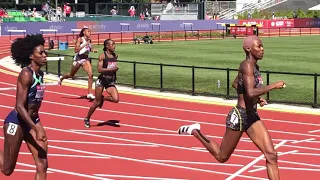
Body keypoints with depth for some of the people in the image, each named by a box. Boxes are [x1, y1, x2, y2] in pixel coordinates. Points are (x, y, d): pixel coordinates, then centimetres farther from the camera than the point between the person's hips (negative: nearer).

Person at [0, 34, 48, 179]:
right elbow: (20, 106, -24)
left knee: (43, 166, -1)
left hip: (33, 121, 8)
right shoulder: (26, 74, -20)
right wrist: (36, 129, -28)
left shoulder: (40, 74, 5)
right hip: (16, 122, -8)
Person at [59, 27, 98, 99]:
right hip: (78, 59, -5)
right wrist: (85, 44, -26)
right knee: (71, 75, 13)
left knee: (90, 75, -15)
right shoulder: (80, 39, -13)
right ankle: (61, 79, 46)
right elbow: (76, 50, -22)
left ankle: (89, 93, -11)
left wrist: (92, 50, 2)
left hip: (85, 59, 5)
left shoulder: (89, 40, 5)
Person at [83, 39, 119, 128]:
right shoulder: (102, 56, -12)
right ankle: (87, 119, 22)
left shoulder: (115, 55, 5)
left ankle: (103, 98, 15)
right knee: (97, 102, 2)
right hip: (101, 80, -5)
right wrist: (112, 69, -27)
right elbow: (99, 69, -21)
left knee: (116, 99, -16)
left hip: (111, 82, 5)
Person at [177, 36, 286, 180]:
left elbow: (235, 84, 22)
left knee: (271, 156, -3)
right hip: (239, 117, -8)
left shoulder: (254, 66, 7)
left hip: (252, 117, 8)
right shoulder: (247, 65, -20)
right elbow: (251, 92, -34)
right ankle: (195, 131, 31)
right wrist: (273, 86, -25)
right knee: (222, 157, 12)